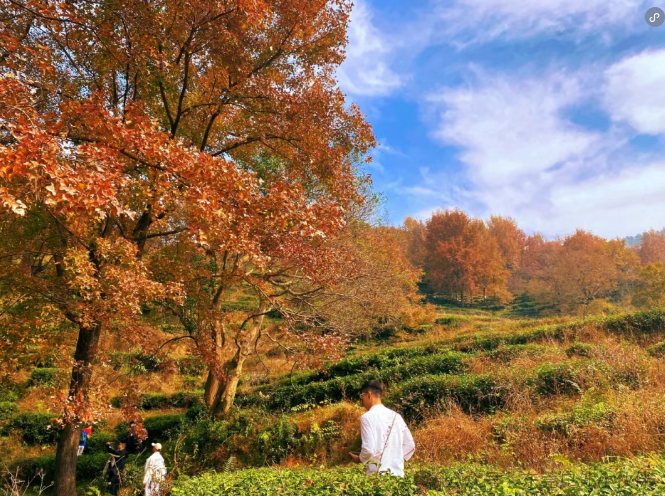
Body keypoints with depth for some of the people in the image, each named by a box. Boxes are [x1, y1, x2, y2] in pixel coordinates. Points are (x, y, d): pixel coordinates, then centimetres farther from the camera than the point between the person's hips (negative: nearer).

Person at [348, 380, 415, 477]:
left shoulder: (367, 417, -9)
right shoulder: (396, 416, 8)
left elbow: (369, 449, -16)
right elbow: (410, 446, 11)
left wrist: (359, 459, 3)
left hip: (377, 473, -6)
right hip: (398, 473, 6)